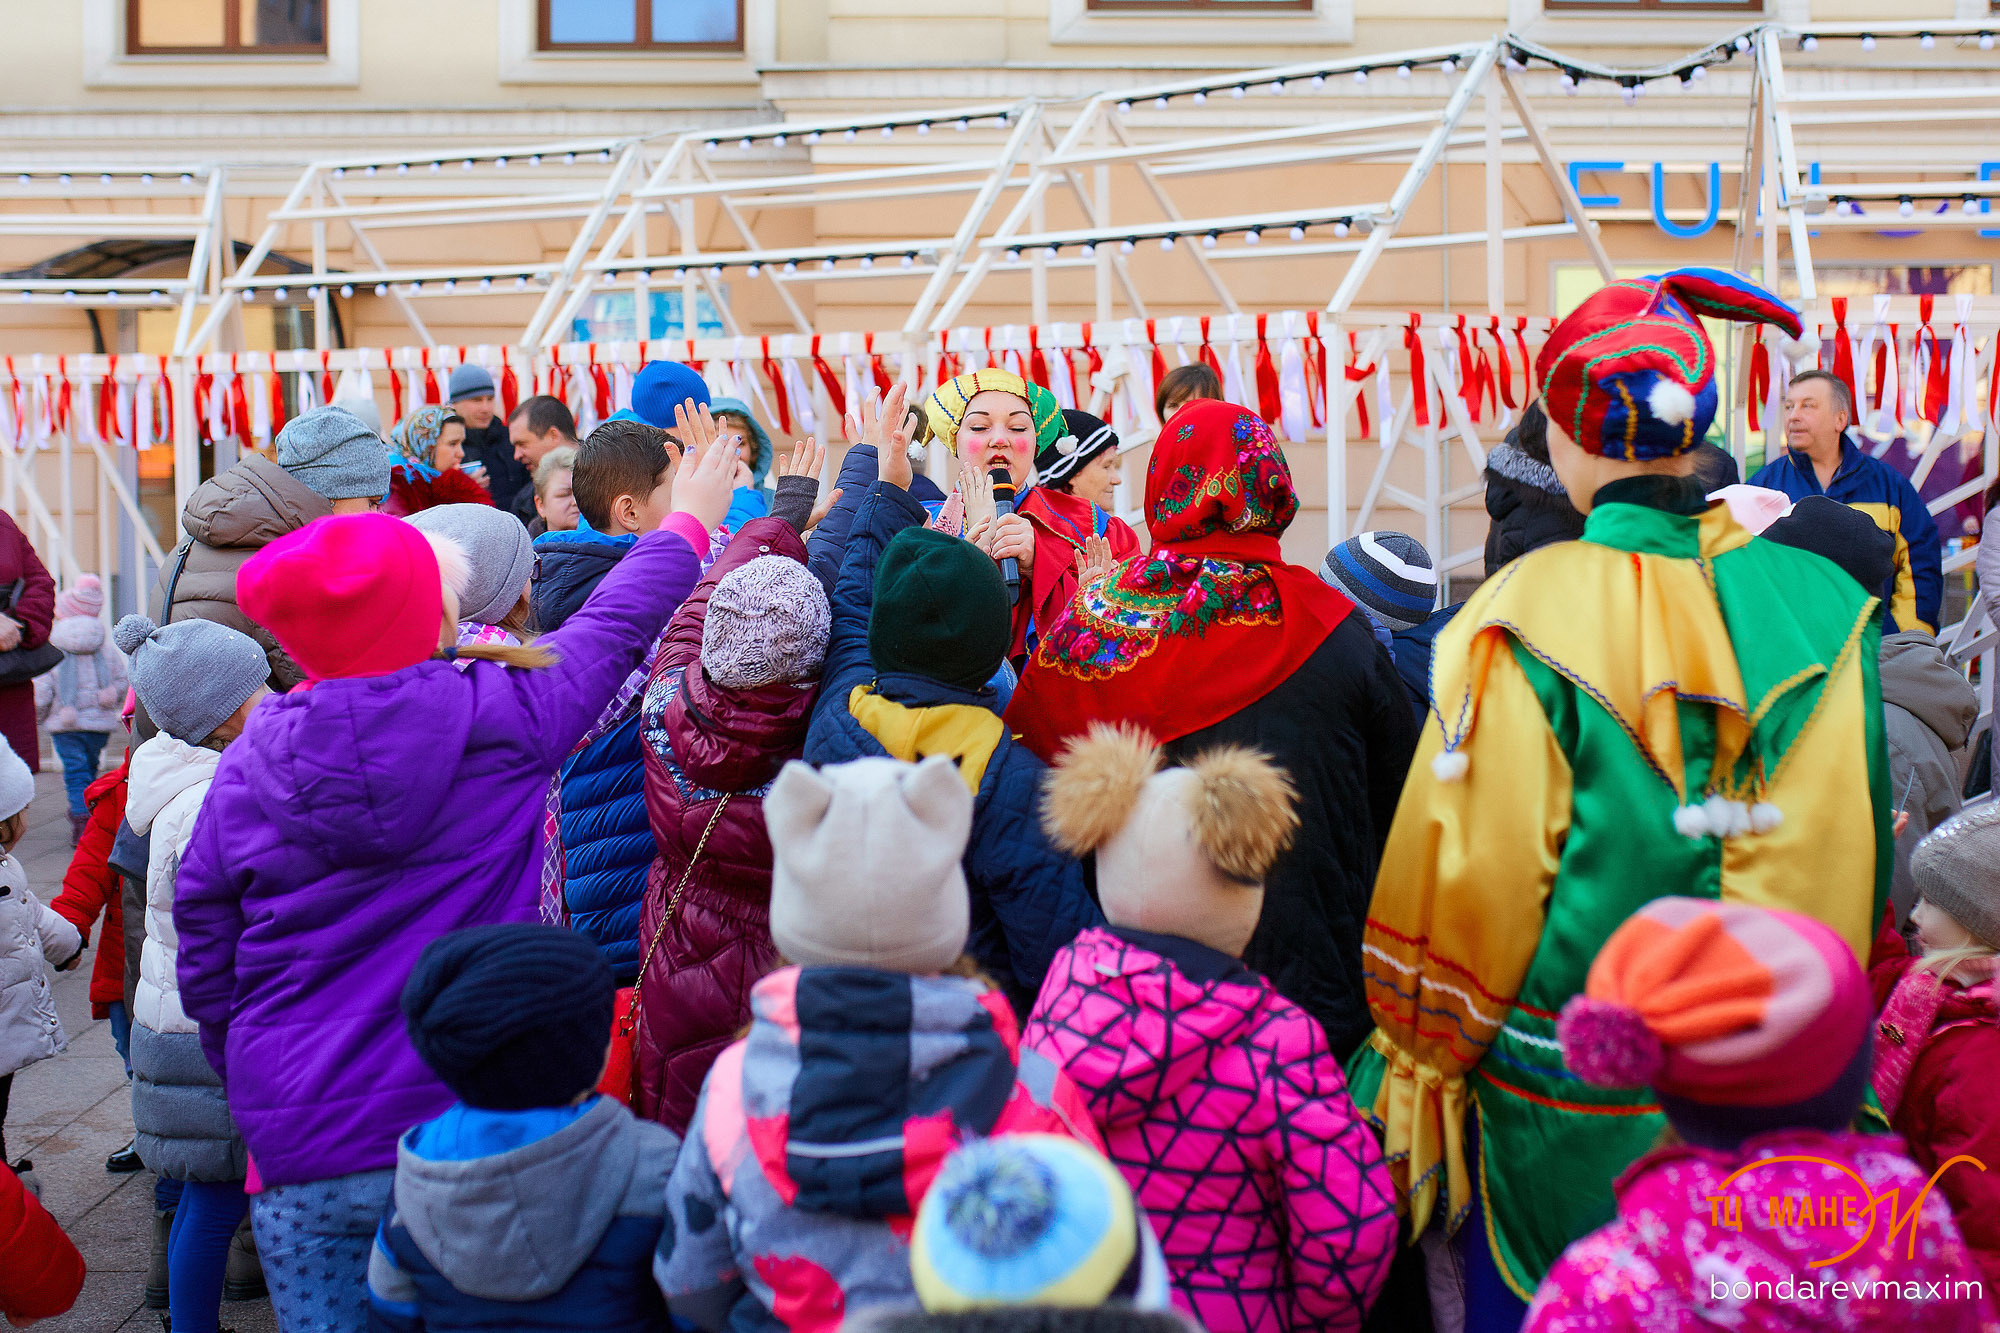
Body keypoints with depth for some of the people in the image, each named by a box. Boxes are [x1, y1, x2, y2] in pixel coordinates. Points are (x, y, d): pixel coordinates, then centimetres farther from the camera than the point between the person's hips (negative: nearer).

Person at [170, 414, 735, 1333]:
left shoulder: (251, 762, -3)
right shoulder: (498, 717, -11)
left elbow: (203, 952, 5)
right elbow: (612, 631, 7)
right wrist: (687, 526, 25)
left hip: (297, 1152, 2)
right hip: (465, 1130, -2)